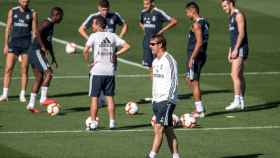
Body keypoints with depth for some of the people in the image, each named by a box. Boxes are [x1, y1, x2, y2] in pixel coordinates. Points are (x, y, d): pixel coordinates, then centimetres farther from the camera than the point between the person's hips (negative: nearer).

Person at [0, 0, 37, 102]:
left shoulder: (32, 13, 4)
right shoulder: (12, 12, 6)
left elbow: (34, 31, 4)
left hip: (26, 44, -1)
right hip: (14, 43, 1)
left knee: (24, 70, 0)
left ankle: (22, 95, 6)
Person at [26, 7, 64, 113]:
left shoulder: (51, 25, 19)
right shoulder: (46, 23, -12)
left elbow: (49, 41, 30)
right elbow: (38, 32, -30)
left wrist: (53, 57, 30)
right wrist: (43, 47, -29)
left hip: (36, 52, 10)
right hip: (36, 51, -10)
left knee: (39, 78, 10)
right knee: (48, 72, -14)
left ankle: (31, 104, 10)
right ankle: (43, 98, -14)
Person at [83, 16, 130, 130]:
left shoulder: (94, 36, -6)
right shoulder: (112, 36, 7)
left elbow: (85, 51, -19)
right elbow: (126, 46, 5)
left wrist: (88, 63, -6)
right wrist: (115, 54, 8)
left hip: (97, 71, -4)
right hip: (110, 71, 4)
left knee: (94, 98, 3)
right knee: (110, 97, 10)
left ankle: (93, 123, 3)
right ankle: (112, 122, 9)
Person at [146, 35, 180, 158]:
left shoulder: (169, 61, -11)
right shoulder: (155, 61, 16)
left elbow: (173, 82, -15)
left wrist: (168, 99, -20)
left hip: (166, 100, -9)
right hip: (157, 100, 9)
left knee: (159, 128, -13)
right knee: (168, 131, 9)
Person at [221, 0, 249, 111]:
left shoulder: (239, 15, -11)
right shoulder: (231, 17, 19)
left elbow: (241, 33, -18)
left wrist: (236, 49, -21)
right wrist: (230, 51, 21)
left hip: (240, 48, -10)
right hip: (235, 49, 10)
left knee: (235, 75, -16)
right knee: (239, 76, 10)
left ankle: (237, 101, -20)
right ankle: (241, 102, 12)